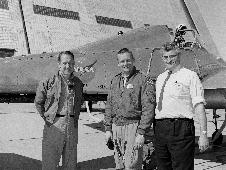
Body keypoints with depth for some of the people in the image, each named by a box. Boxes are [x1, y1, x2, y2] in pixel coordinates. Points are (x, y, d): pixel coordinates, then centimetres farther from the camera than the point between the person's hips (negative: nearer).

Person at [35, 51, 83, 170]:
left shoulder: (78, 83, 7)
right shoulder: (48, 83, -4)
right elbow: (38, 103, 7)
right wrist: (46, 118, 3)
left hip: (72, 127, 4)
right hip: (54, 126, -3)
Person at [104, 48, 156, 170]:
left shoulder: (144, 81, -5)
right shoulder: (115, 81, 14)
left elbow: (148, 109, -10)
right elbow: (109, 106, 18)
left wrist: (141, 133, -15)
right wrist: (108, 128, 11)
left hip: (133, 126, -6)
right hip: (116, 127, 6)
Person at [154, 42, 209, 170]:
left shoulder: (190, 76, -1)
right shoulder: (160, 78, 18)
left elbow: (199, 106, -8)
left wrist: (204, 134, -15)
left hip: (181, 129, -6)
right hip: (160, 129, 6)